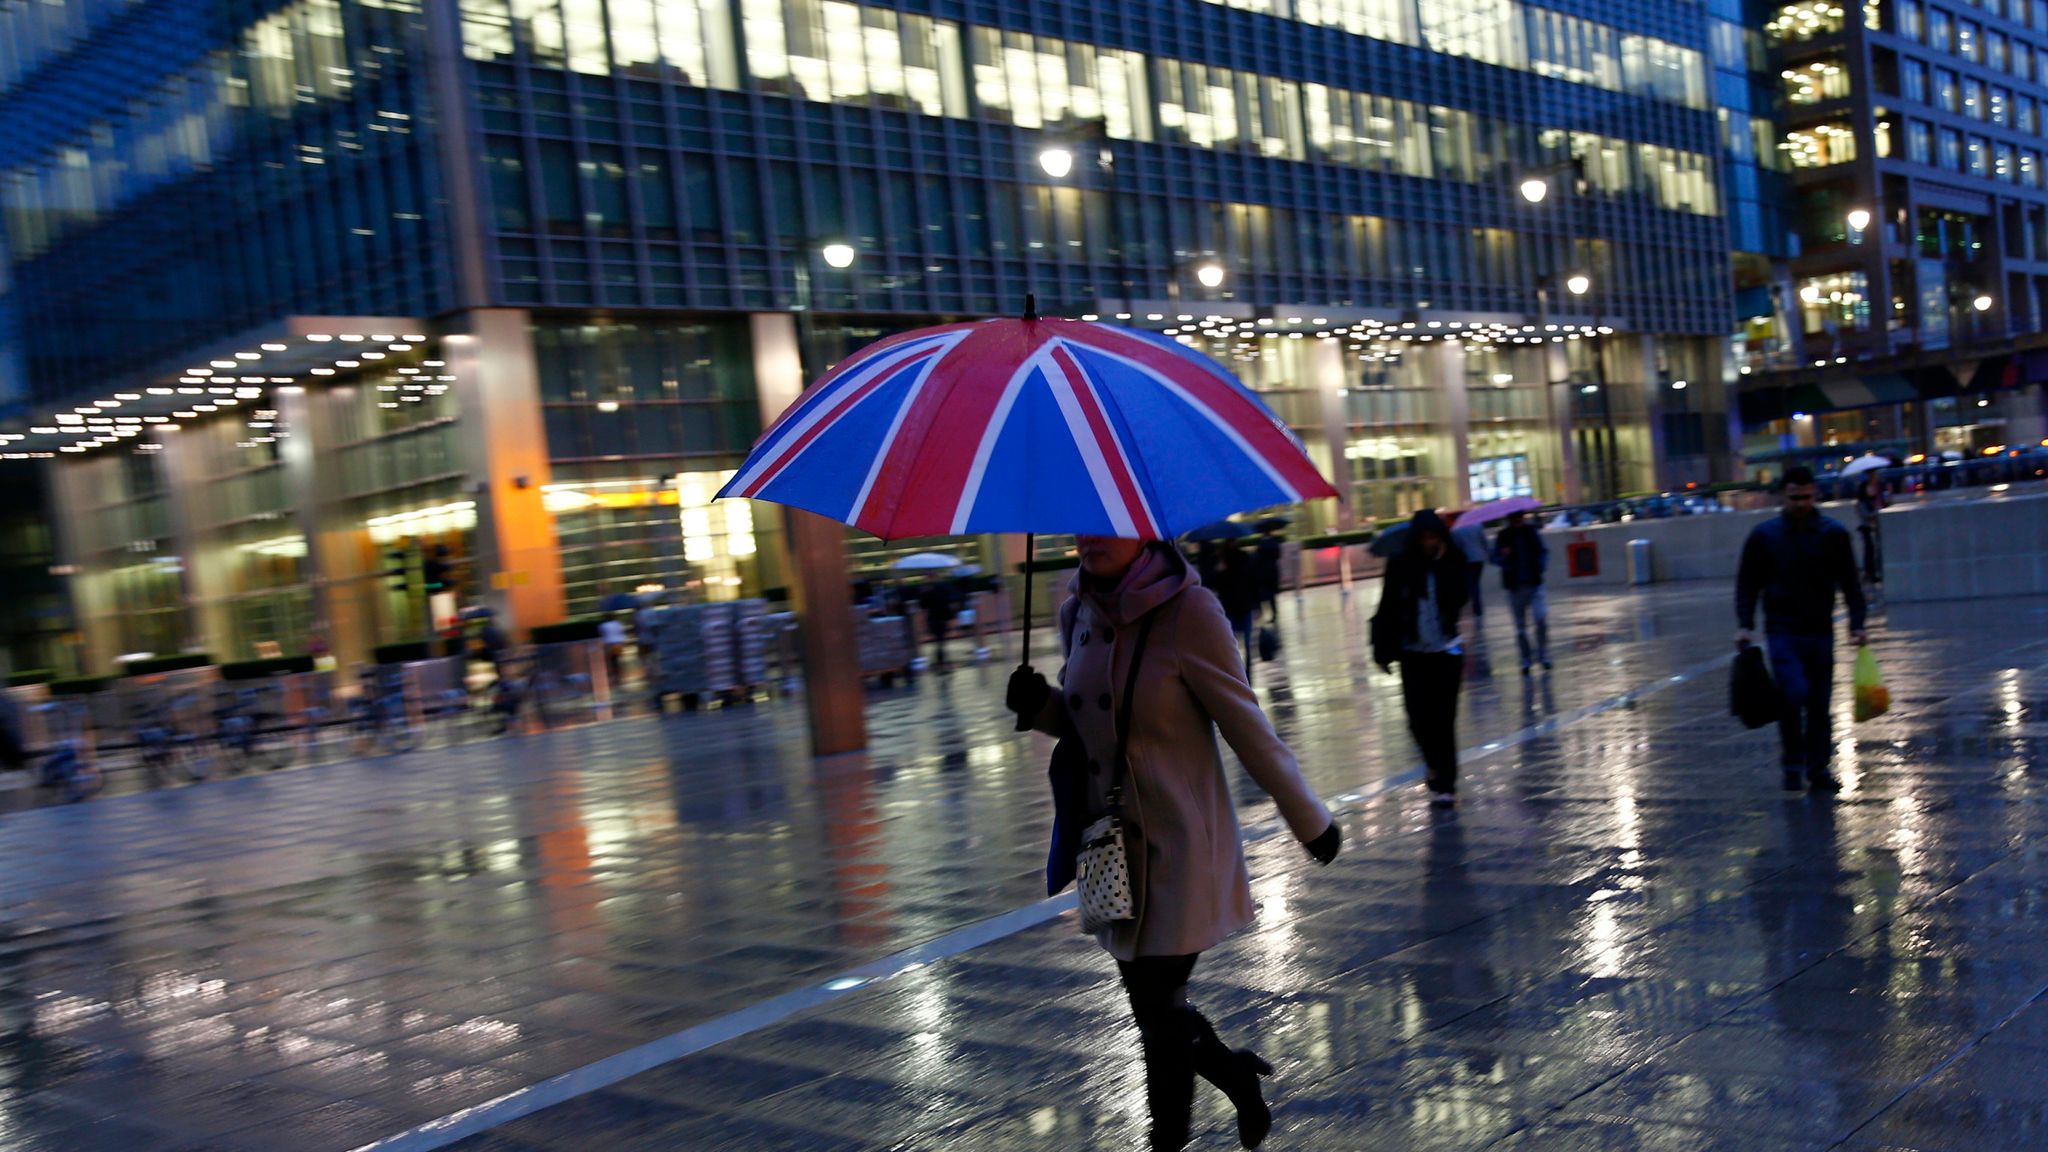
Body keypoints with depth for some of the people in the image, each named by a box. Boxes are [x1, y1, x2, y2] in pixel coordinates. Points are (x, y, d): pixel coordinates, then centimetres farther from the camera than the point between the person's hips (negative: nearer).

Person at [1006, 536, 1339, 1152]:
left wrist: (1309, 819, -2)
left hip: (1178, 848, -6)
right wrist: (1041, 706, -6)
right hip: (1114, 847, 6)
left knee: (1160, 1014, 0)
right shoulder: (1078, 612, 3)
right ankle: (1239, 1075, 43)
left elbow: (1246, 725, -10)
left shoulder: (1187, 608, -16)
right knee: (1153, 1006, 15)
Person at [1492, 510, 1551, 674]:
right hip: (1514, 586, 0)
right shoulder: (1503, 536, -1)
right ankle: (1526, 659, 17)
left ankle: (1543, 654, -1)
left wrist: (1541, 565, -5)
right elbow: (1495, 558, -2)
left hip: (1534, 583, 0)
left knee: (1541, 618, -15)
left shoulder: (1532, 532, 3)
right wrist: (1504, 556, -23)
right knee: (1520, 625, 6)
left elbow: (1543, 551, 12)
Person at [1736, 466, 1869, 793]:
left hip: (1820, 631, 2)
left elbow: (1850, 583, 8)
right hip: (1782, 631, -2)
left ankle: (1818, 769, 18)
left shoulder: (1834, 534, 3)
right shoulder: (1764, 536, 1)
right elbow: (1747, 584, 5)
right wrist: (1744, 625, -5)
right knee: (1794, 693, -18)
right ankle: (1792, 763, -1)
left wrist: (1857, 624, -1)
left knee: (1819, 703, 6)